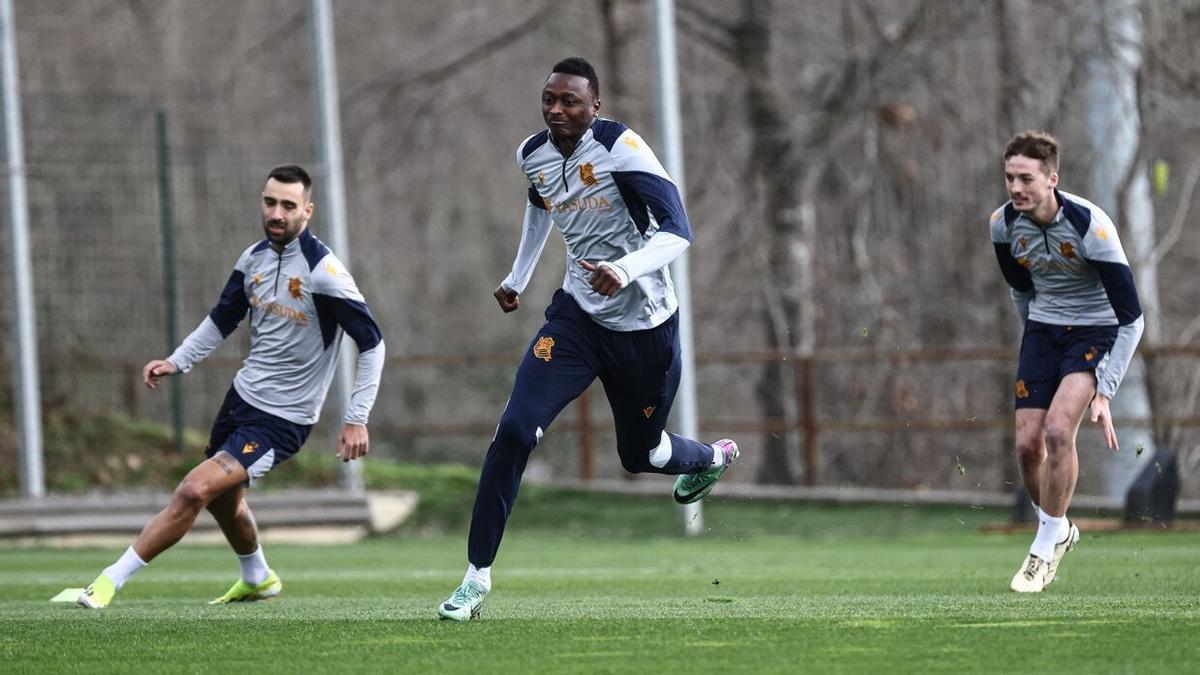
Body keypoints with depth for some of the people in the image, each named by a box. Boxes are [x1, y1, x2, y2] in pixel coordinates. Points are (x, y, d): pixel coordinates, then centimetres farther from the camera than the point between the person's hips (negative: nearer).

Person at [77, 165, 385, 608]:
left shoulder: (322, 271, -20)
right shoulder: (254, 258, 1)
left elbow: (371, 342, -17)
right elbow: (222, 320, 17)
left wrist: (356, 419, -18)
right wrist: (177, 361, 5)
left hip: (281, 420, -8)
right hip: (242, 396, 8)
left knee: (195, 490, -20)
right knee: (223, 499, 24)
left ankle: (110, 581, -14)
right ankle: (258, 580, 52)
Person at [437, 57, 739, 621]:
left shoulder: (621, 148, -21)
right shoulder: (532, 155, -1)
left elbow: (678, 231, -26)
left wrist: (624, 270, -43)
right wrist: (517, 278, 32)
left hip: (644, 325, -4)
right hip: (577, 315, 4)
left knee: (641, 454, 14)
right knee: (515, 430, -16)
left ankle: (711, 458, 53)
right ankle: (477, 577, -10)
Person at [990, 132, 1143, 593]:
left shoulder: (1090, 225, -27)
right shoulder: (1004, 224, -10)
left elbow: (1131, 318, -23)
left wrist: (1104, 392, -26)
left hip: (1096, 330, -5)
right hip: (1043, 329, 5)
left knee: (1058, 429, -24)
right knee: (1028, 444, -5)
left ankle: (1046, 545, -7)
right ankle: (1058, 530, 23)